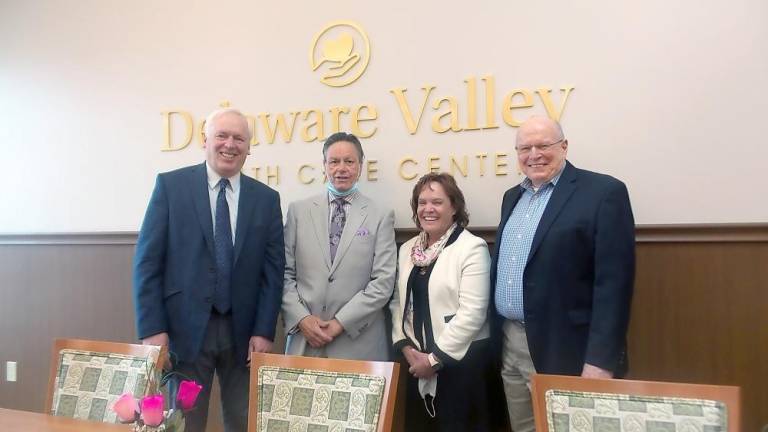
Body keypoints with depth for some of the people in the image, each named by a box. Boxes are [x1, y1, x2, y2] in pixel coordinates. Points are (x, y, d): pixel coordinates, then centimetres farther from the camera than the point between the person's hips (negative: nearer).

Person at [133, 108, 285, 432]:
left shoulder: (266, 198, 5)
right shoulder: (171, 185, -1)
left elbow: (273, 270, 3)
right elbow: (147, 261, -4)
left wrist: (264, 331, -4)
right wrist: (152, 328, -9)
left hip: (244, 332, 2)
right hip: (185, 328, -2)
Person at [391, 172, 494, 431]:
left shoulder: (472, 248, -11)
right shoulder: (407, 249, 8)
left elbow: (471, 313, -17)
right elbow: (398, 301, 9)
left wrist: (435, 358, -15)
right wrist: (406, 347, -3)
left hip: (461, 360, -5)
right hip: (416, 361, 6)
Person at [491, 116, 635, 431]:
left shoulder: (603, 192, -9)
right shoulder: (513, 197, 13)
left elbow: (613, 282, -15)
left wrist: (600, 360, -19)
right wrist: (497, 336, 14)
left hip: (564, 351, -6)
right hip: (509, 344, 7)